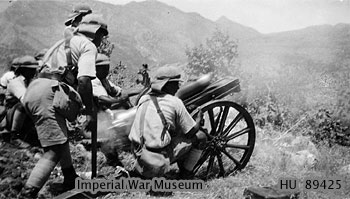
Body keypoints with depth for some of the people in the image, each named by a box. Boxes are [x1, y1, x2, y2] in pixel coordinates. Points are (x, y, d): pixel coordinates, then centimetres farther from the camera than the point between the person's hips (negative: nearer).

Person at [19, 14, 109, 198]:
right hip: (47, 93, -10)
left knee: (61, 136, 26)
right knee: (54, 151, -9)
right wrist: (91, 113, -6)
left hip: (32, 89, 10)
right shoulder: (89, 46, 3)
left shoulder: (66, 43, 31)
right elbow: (84, 80, -13)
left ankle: (70, 181, 35)